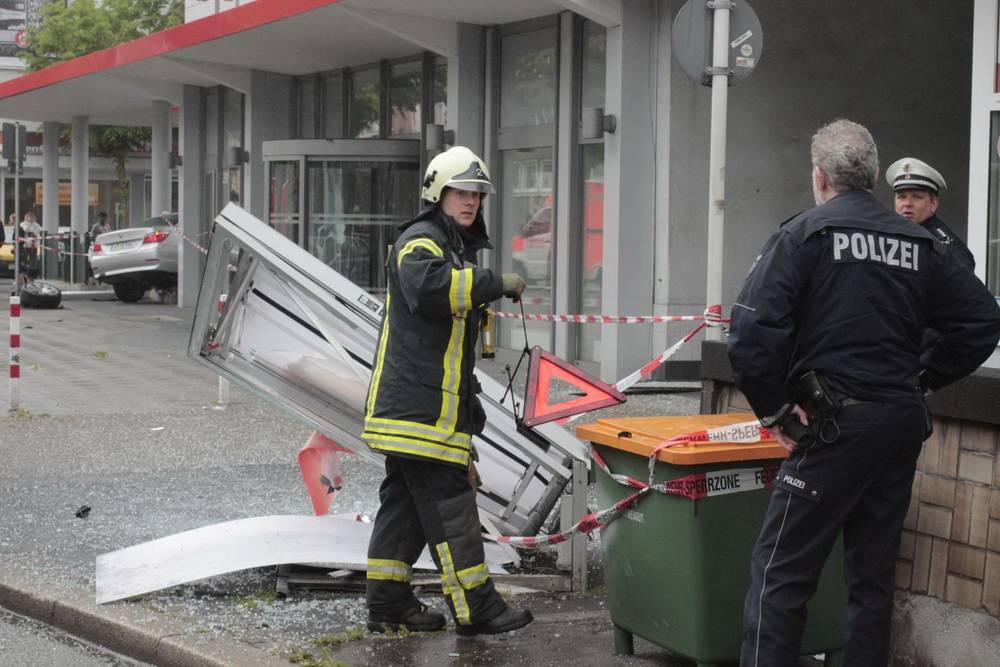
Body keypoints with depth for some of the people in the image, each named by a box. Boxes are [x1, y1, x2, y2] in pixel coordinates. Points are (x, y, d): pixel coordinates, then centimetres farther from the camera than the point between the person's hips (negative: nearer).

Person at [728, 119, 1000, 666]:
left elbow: (753, 329, -17)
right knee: (873, 572, 14)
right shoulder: (921, 245, 10)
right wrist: (923, 378, 15)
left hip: (834, 427, -6)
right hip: (902, 425, 6)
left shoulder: (803, 235, -6)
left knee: (779, 572, -2)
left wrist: (773, 410, -8)